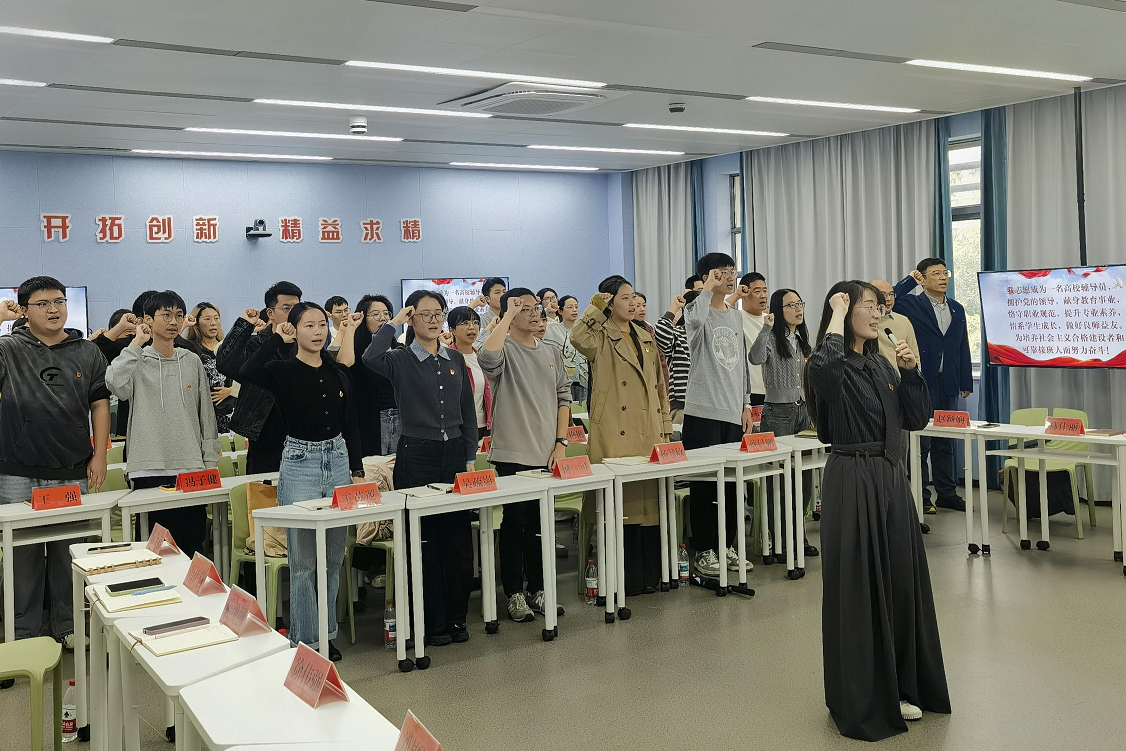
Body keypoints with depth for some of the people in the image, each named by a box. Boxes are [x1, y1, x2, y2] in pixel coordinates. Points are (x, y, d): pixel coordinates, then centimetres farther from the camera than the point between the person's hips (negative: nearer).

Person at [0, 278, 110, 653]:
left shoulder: (87, 352, 7)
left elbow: (100, 405, 8)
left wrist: (99, 456, 1)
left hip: (73, 474, 1)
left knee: (68, 554, 11)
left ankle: (67, 627, 23)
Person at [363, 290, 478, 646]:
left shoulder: (455, 359, 11)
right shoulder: (400, 360, -3)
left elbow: (468, 412, 14)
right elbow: (371, 358, -27)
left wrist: (470, 457, 8)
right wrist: (393, 323, -13)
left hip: (454, 452, 4)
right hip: (416, 456, -4)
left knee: (459, 538, 6)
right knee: (425, 541, 2)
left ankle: (456, 617, 19)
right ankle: (433, 622, 13)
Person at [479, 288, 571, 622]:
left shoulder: (551, 354, 12)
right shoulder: (504, 350, -7)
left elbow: (563, 398, 12)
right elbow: (487, 356, -32)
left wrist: (561, 442, 3)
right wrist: (509, 315, -22)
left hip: (547, 454, 5)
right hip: (512, 454, -5)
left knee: (540, 523, 13)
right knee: (515, 522, 2)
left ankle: (537, 589, 23)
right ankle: (514, 593, 11)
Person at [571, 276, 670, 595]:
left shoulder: (646, 338, 18)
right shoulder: (601, 338, -1)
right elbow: (578, 338, -26)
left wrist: (665, 425, 16)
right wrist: (595, 308, -17)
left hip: (649, 433, 6)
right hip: (616, 434, -6)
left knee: (651, 500, 8)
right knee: (622, 503, -4)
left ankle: (652, 573, 18)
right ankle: (628, 578, 5)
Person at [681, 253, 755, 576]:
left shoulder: (737, 317, 16)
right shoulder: (697, 310, -5)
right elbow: (695, 319, -33)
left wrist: (746, 404, 15)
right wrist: (709, 289, -18)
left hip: (733, 413, 7)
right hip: (703, 412, -7)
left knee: (732, 483, 11)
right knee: (704, 485, -2)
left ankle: (726, 546, 22)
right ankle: (703, 551, 7)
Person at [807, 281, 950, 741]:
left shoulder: (879, 365, 13)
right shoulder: (835, 367, -11)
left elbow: (917, 418, 13)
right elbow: (821, 366, -37)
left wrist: (910, 371, -1)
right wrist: (836, 317, -22)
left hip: (890, 480, 8)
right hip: (853, 483, -7)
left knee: (899, 582, 12)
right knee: (859, 588, 0)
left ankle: (897, 688, 27)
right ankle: (859, 699, 14)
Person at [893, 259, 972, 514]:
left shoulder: (957, 309, 13)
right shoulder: (913, 305, -2)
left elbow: (963, 347, 13)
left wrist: (966, 382, 10)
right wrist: (911, 280, -12)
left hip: (948, 386, 5)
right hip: (921, 384, -5)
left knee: (945, 442, 13)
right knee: (921, 442, 1)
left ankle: (947, 493, 21)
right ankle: (921, 496, 9)